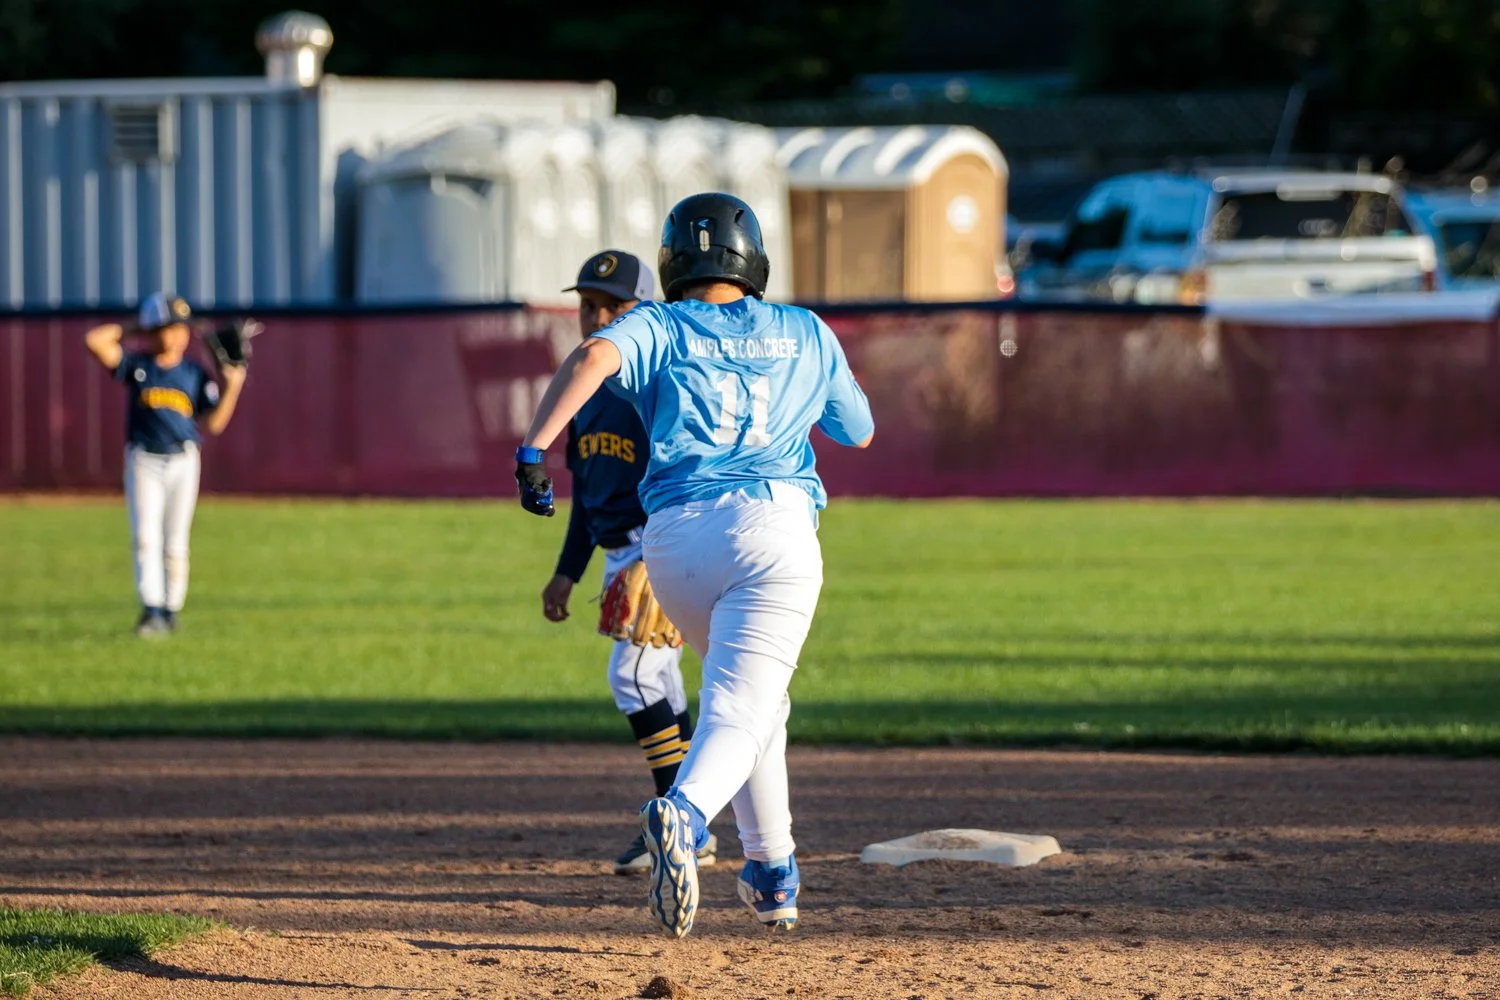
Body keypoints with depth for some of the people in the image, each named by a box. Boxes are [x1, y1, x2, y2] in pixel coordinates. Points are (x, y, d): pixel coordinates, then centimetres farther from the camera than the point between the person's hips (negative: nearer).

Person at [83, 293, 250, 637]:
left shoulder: (195, 374, 6)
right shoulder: (136, 365, 3)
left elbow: (214, 423, 4)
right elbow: (94, 340, -6)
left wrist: (232, 386, -5)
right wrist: (130, 330, 4)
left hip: (182, 461, 1)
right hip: (143, 462, -1)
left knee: (175, 543, 4)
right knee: (145, 537, -12)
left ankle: (171, 609, 11)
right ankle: (151, 610, -19)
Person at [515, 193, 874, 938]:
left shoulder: (658, 327, 13)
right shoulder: (806, 334, 19)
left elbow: (594, 356, -10)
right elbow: (860, 432, 34)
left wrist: (534, 448, -17)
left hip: (675, 537, 2)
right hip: (775, 523, -2)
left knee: (747, 694, 25)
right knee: (739, 712, -14)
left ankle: (774, 870, 29)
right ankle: (684, 813, -44)